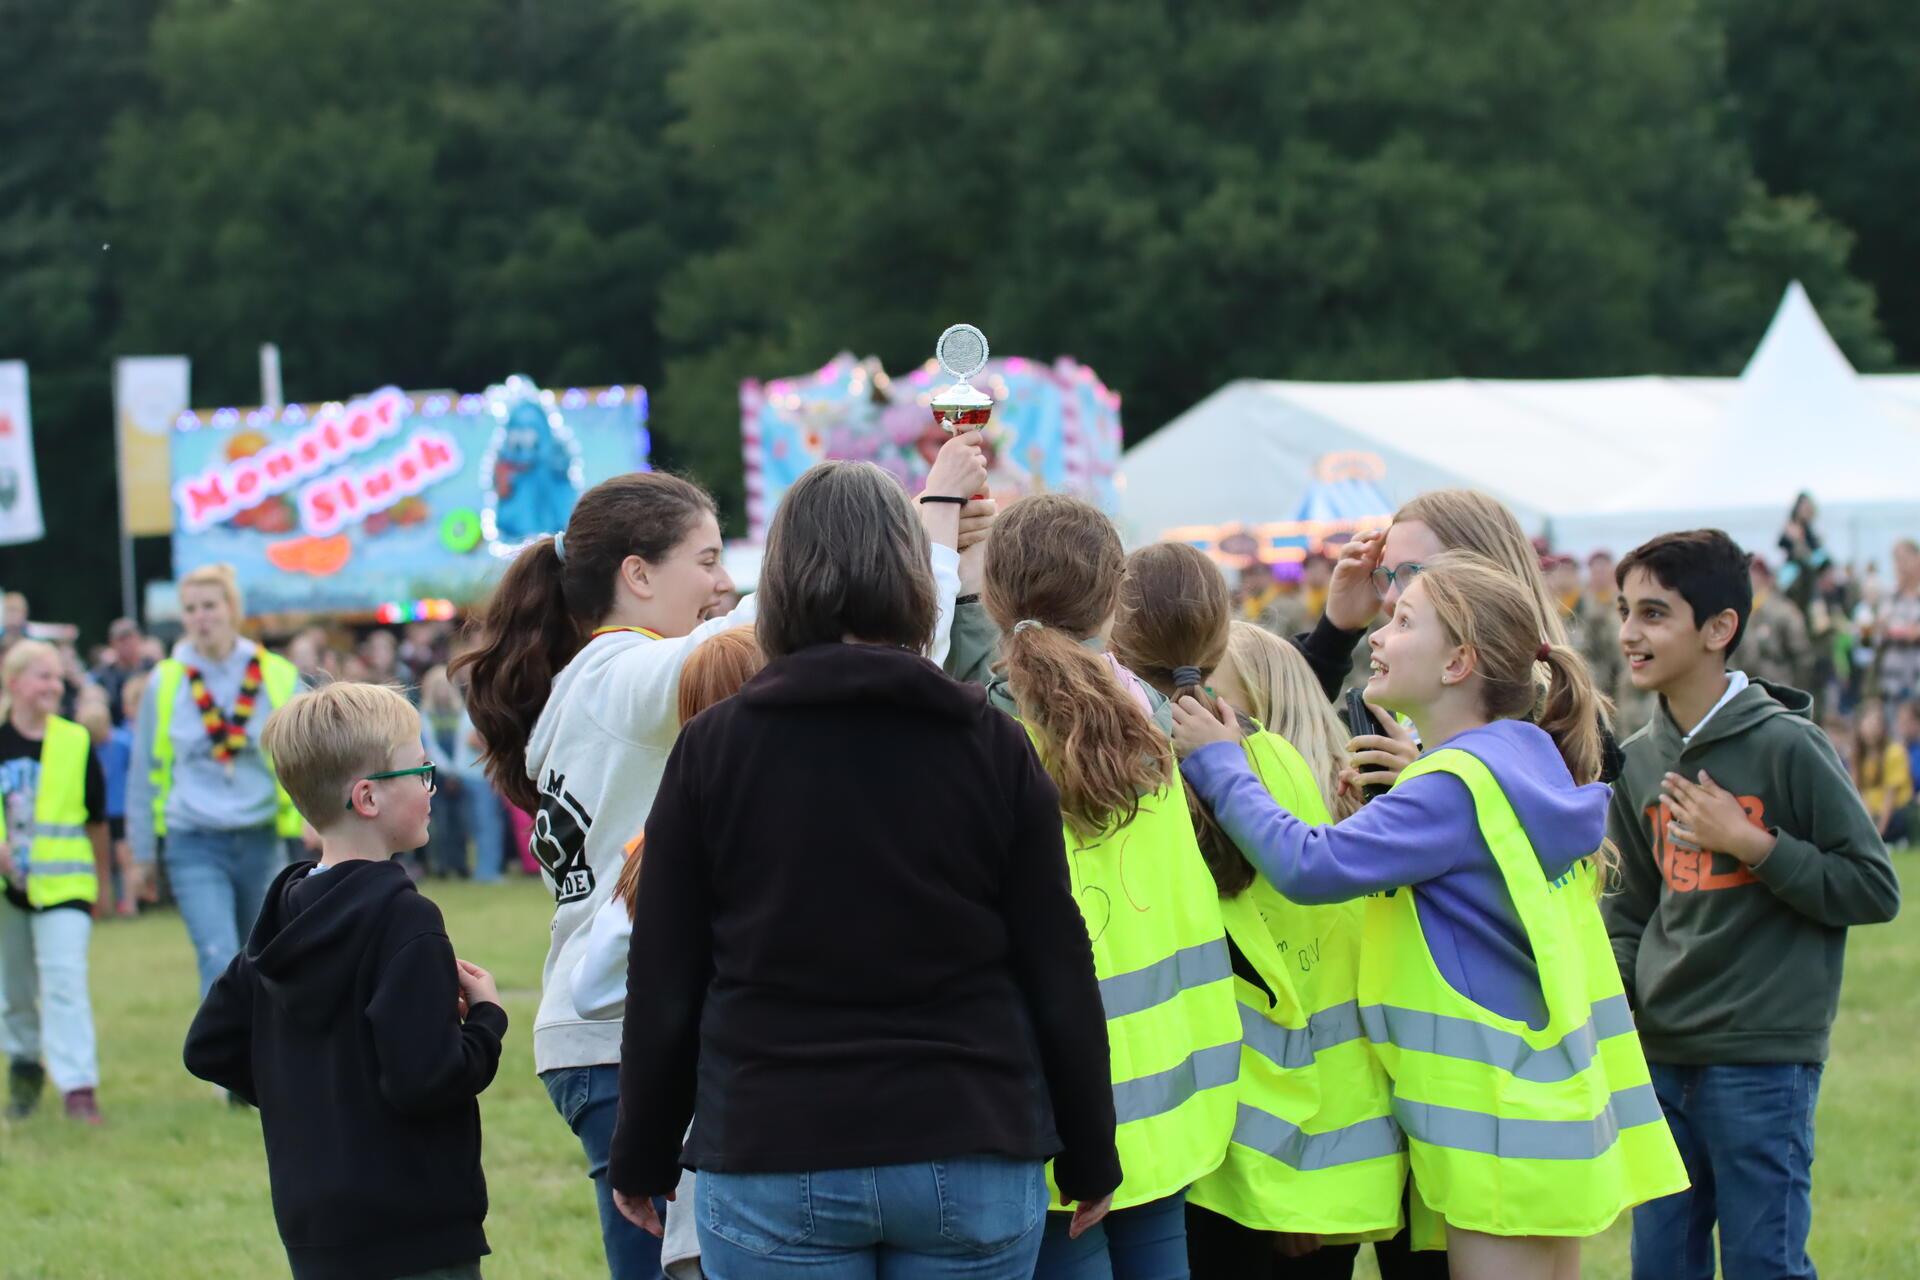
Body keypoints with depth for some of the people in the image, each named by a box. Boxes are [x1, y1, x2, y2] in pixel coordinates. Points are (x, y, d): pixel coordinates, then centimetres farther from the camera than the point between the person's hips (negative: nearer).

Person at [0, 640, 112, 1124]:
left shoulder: (75, 742, -1)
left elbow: (97, 819, 9)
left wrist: (101, 880, 14)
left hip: (63, 883, -2)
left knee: (65, 979, -13)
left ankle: (78, 1085, -15)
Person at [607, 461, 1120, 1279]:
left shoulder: (711, 750, -1)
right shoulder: (991, 748, 0)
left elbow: (663, 984, 2)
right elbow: (1058, 973, 3)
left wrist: (643, 1160, 14)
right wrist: (1089, 1158, 13)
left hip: (773, 1164, -1)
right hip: (972, 1158, 1)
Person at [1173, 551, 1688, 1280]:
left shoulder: (1458, 787, -18)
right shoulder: (1528, 767, 11)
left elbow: (1309, 865, -23)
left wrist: (1220, 766, -12)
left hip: (1501, 1126, -9)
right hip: (1555, 1107, 9)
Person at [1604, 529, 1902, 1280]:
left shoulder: (1785, 745, -9)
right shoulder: (1641, 760, 10)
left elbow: (1875, 889, -8)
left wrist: (1750, 845, -15)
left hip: (1763, 1062, -6)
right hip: (1660, 1059, 6)